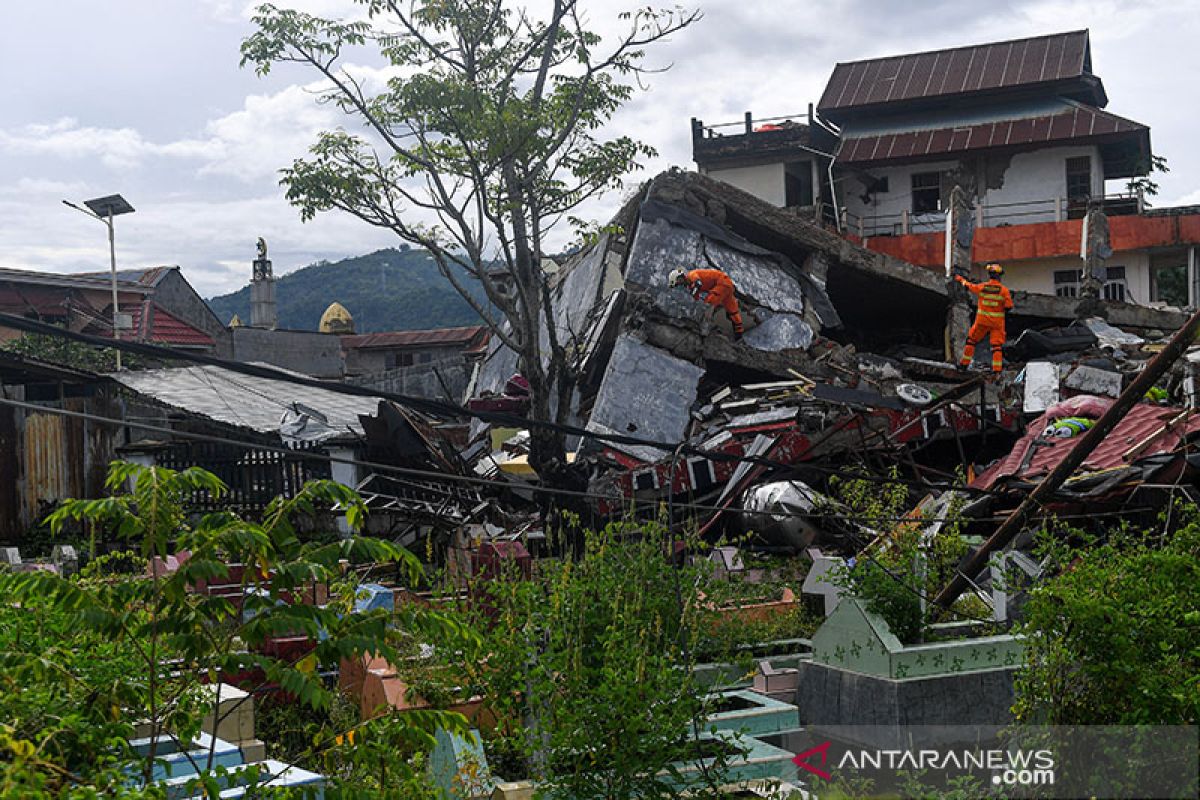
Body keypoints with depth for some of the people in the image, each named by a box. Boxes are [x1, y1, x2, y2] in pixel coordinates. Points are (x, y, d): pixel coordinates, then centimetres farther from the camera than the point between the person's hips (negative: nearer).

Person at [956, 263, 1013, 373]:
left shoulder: (982, 287, -6)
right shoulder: (1004, 289, -10)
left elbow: (969, 286, 12)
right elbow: (1009, 306, -10)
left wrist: (961, 279, 31)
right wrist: (1002, 311, 12)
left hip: (982, 320, 1)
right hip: (997, 322, -1)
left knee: (972, 339, 15)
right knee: (997, 345, 4)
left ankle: (964, 363, 19)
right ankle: (997, 368, -2)